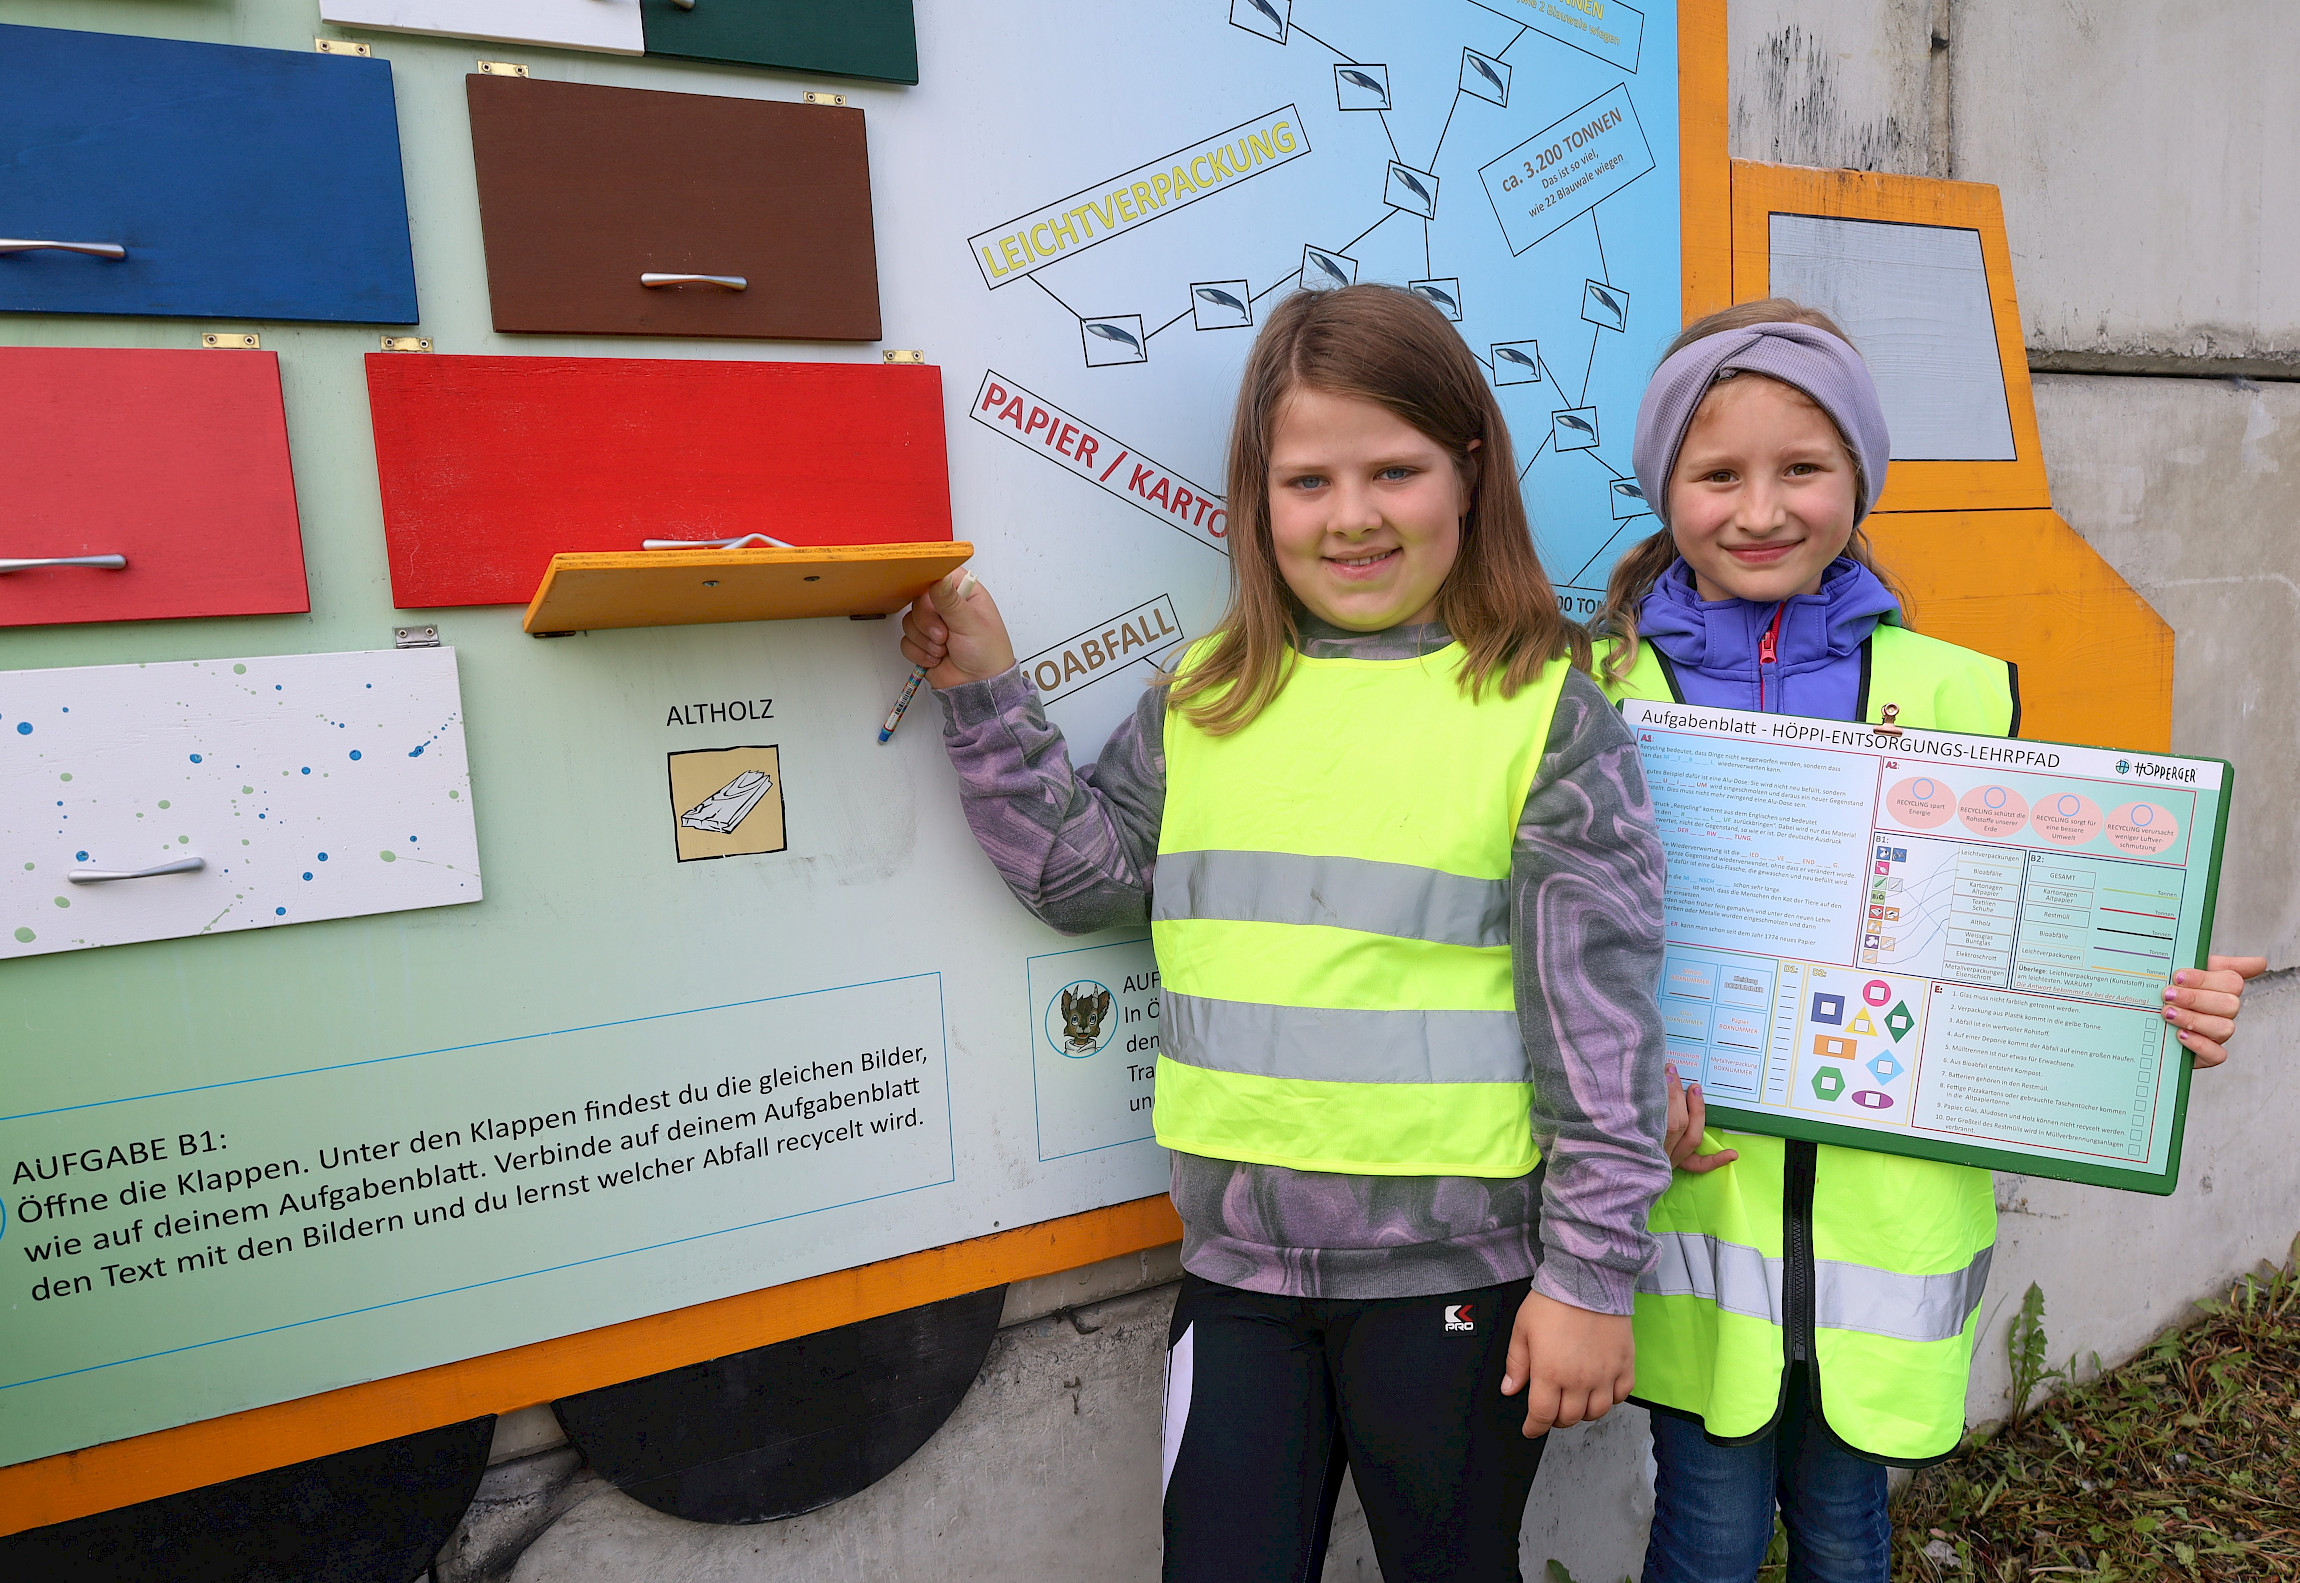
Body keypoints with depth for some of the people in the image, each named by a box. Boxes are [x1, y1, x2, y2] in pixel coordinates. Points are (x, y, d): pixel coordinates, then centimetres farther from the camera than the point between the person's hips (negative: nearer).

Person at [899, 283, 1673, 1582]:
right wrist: (987, 698, 1)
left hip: (1452, 1267, -3)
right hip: (1237, 1258, 4)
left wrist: (1591, 1271, -8)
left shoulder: (1547, 712, -9)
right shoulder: (1205, 700, 4)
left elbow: (1602, 1012, -9)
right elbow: (1084, 872, 9)